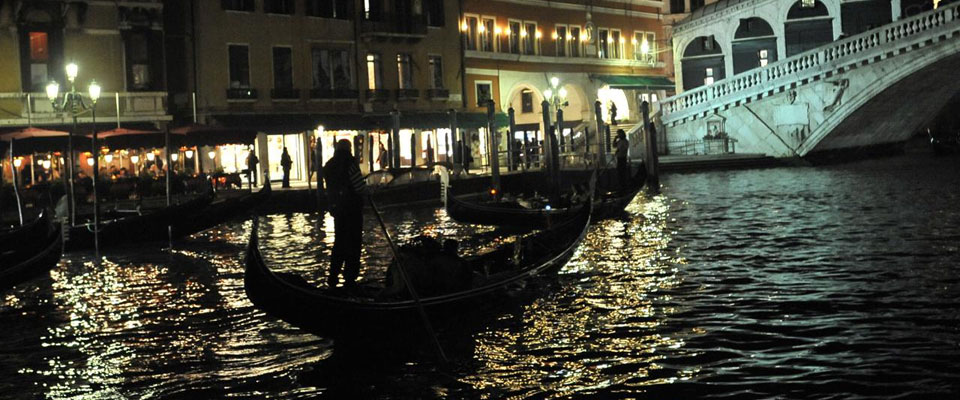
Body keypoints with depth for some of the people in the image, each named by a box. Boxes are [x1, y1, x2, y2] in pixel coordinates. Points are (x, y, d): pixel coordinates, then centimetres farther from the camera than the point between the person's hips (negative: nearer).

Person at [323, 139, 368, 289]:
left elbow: (329, 189, 12)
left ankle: (333, 277, 19)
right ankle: (349, 279, 1)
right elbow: (361, 189, -17)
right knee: (353, 244, 1)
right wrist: (367, 190, 2)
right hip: (352, 209, -6)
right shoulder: (350, 165, -15)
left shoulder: (328, 167, 6)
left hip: (336, 209, 6)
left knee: (339, 243, 18)